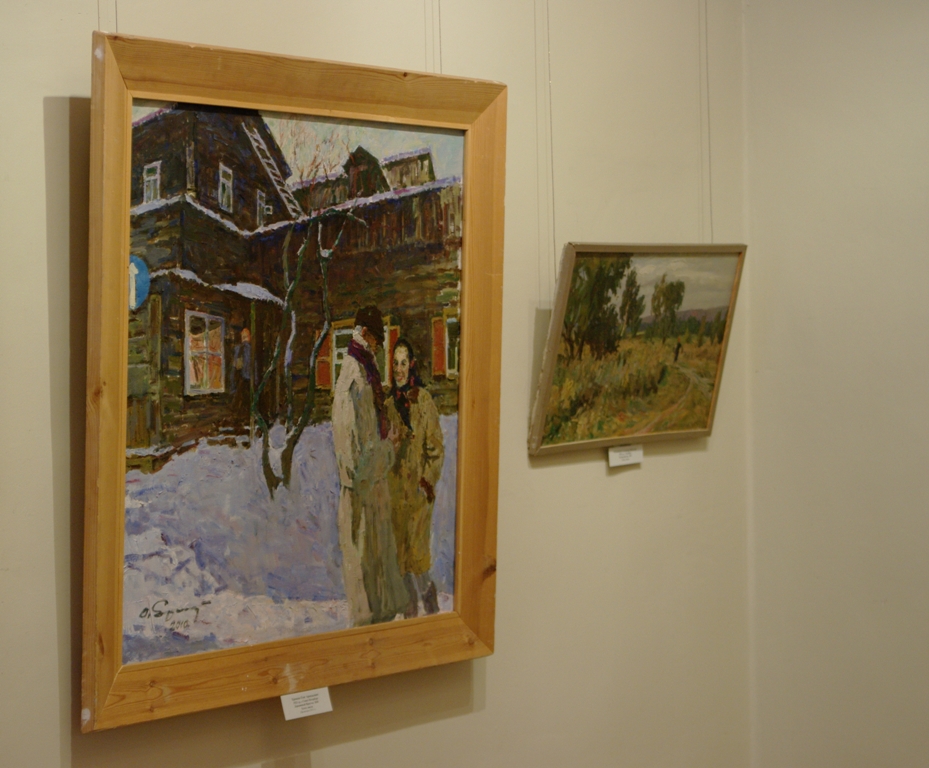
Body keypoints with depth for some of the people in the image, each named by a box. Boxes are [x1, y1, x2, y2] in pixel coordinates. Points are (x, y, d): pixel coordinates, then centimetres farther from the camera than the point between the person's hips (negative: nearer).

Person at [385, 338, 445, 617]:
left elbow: (436, 447, -7)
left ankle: (430, 601, 13)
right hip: (396, 487, 5)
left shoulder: (424, 400, -8)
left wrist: (428, 481, -13)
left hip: (418, 487, -5)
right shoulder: (390, 404, 7)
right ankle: (411, 607, 22)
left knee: (416, 549, -5)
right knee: (402, 551, 10)